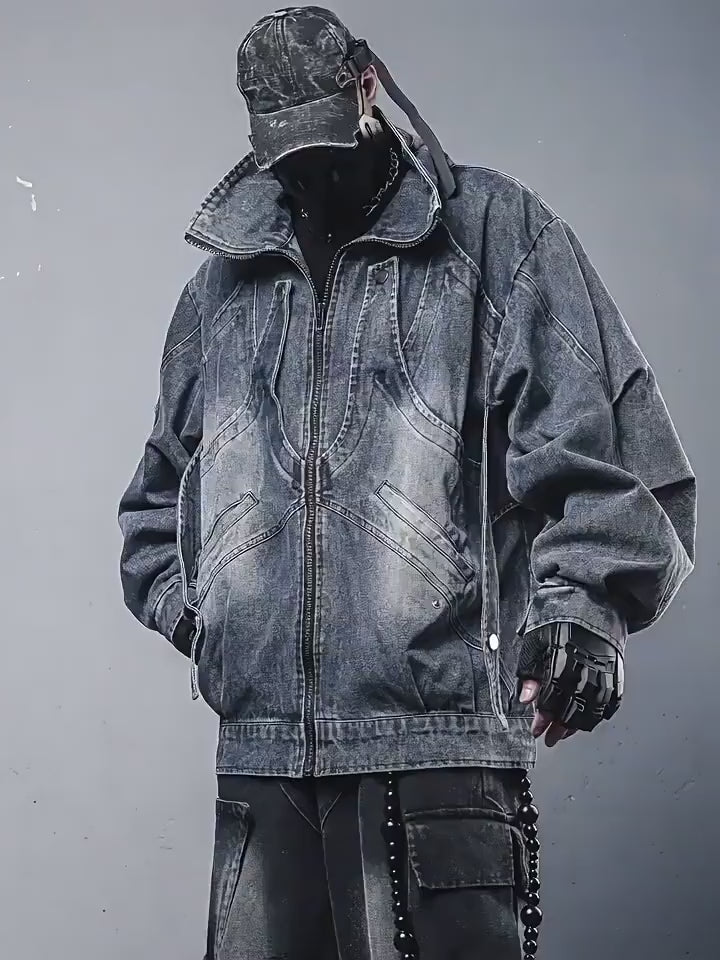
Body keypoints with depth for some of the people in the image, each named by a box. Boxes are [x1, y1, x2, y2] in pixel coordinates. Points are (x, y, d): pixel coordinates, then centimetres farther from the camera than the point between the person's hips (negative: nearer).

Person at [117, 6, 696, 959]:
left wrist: (582, 596, -15)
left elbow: (604, 436, -1)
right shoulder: (224, 279, 20)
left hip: (441, 744, -4)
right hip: (260, 753, 5)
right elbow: (160, 487, 31)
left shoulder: (495, 231, 7)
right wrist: (190, 602, 14)